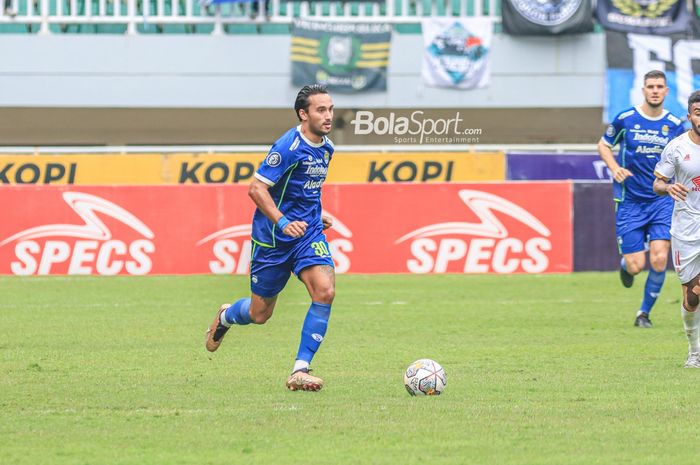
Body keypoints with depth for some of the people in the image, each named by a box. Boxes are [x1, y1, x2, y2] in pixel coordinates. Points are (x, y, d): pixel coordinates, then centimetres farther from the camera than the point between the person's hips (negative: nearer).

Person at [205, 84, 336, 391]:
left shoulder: (326, 148, 7)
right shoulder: (289, 147, -19)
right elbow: (257, 189, -22)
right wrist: (283, 223, -31)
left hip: (309, 233, 6)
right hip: (272, 238, -6)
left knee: (325, 291, -20)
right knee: (260, 313, 7)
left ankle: (300, 371, -15)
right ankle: (225, 317, 45)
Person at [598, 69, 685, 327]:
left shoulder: (675, 124, 2)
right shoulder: (625, 119, -3)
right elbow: (603, 144, 10)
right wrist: (614, 168, -8)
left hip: (662, 201, 1)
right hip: (630, 202, -1)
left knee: (659, 260, -13)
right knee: (636, 266, -6)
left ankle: (645, 312, 8)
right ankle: (625, 263, 33)